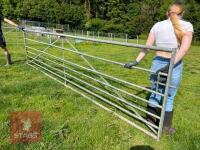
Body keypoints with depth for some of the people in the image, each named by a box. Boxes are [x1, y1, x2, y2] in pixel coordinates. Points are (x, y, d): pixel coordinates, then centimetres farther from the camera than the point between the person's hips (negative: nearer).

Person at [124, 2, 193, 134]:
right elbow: (184, 48, -18)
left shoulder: (158, 25, 5)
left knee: (155, 94, 18)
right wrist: (170, 66, -23)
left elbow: (147, 47, -1)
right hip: (175, 66, -2)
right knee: (169, 97, 14)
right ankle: (166, 126, 30)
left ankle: (150, 121, 33)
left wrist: (136, 62, 0)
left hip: (157, 63, 3)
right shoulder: (187, 25, -2)